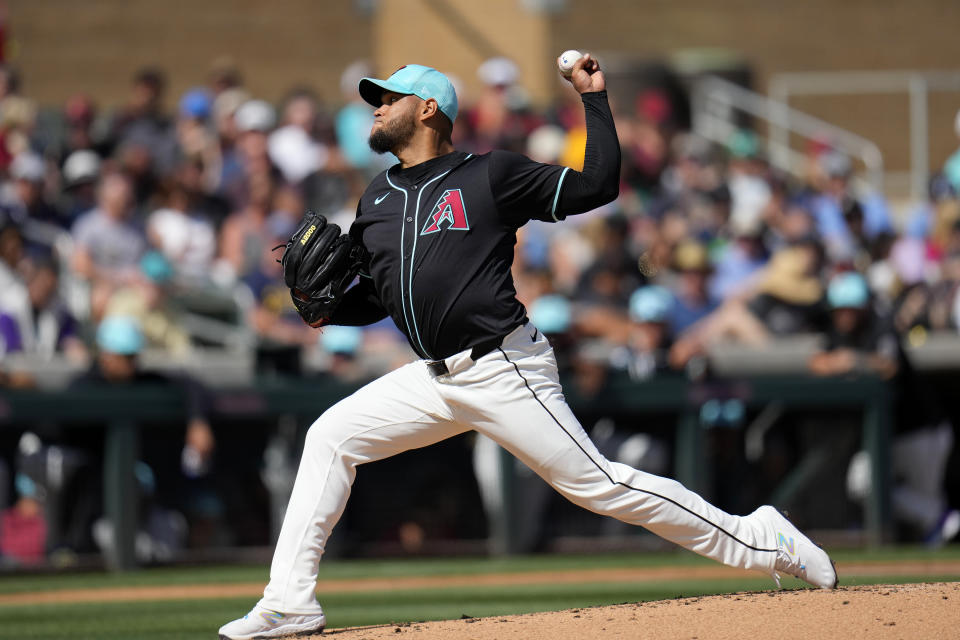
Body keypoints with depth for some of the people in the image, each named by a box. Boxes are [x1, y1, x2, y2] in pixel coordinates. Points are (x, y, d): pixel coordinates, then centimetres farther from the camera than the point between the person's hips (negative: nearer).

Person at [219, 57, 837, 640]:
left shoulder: (490, 176, -2)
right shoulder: (377, 200, 16)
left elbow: (597, 186, -4)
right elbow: (374, 299, 21)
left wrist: (595, 99, -7)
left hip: (504, 370, -7)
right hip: (437, 377, 7)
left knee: (599, 484, -11)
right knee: (330, 438, 0)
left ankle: (759, 540, -5)